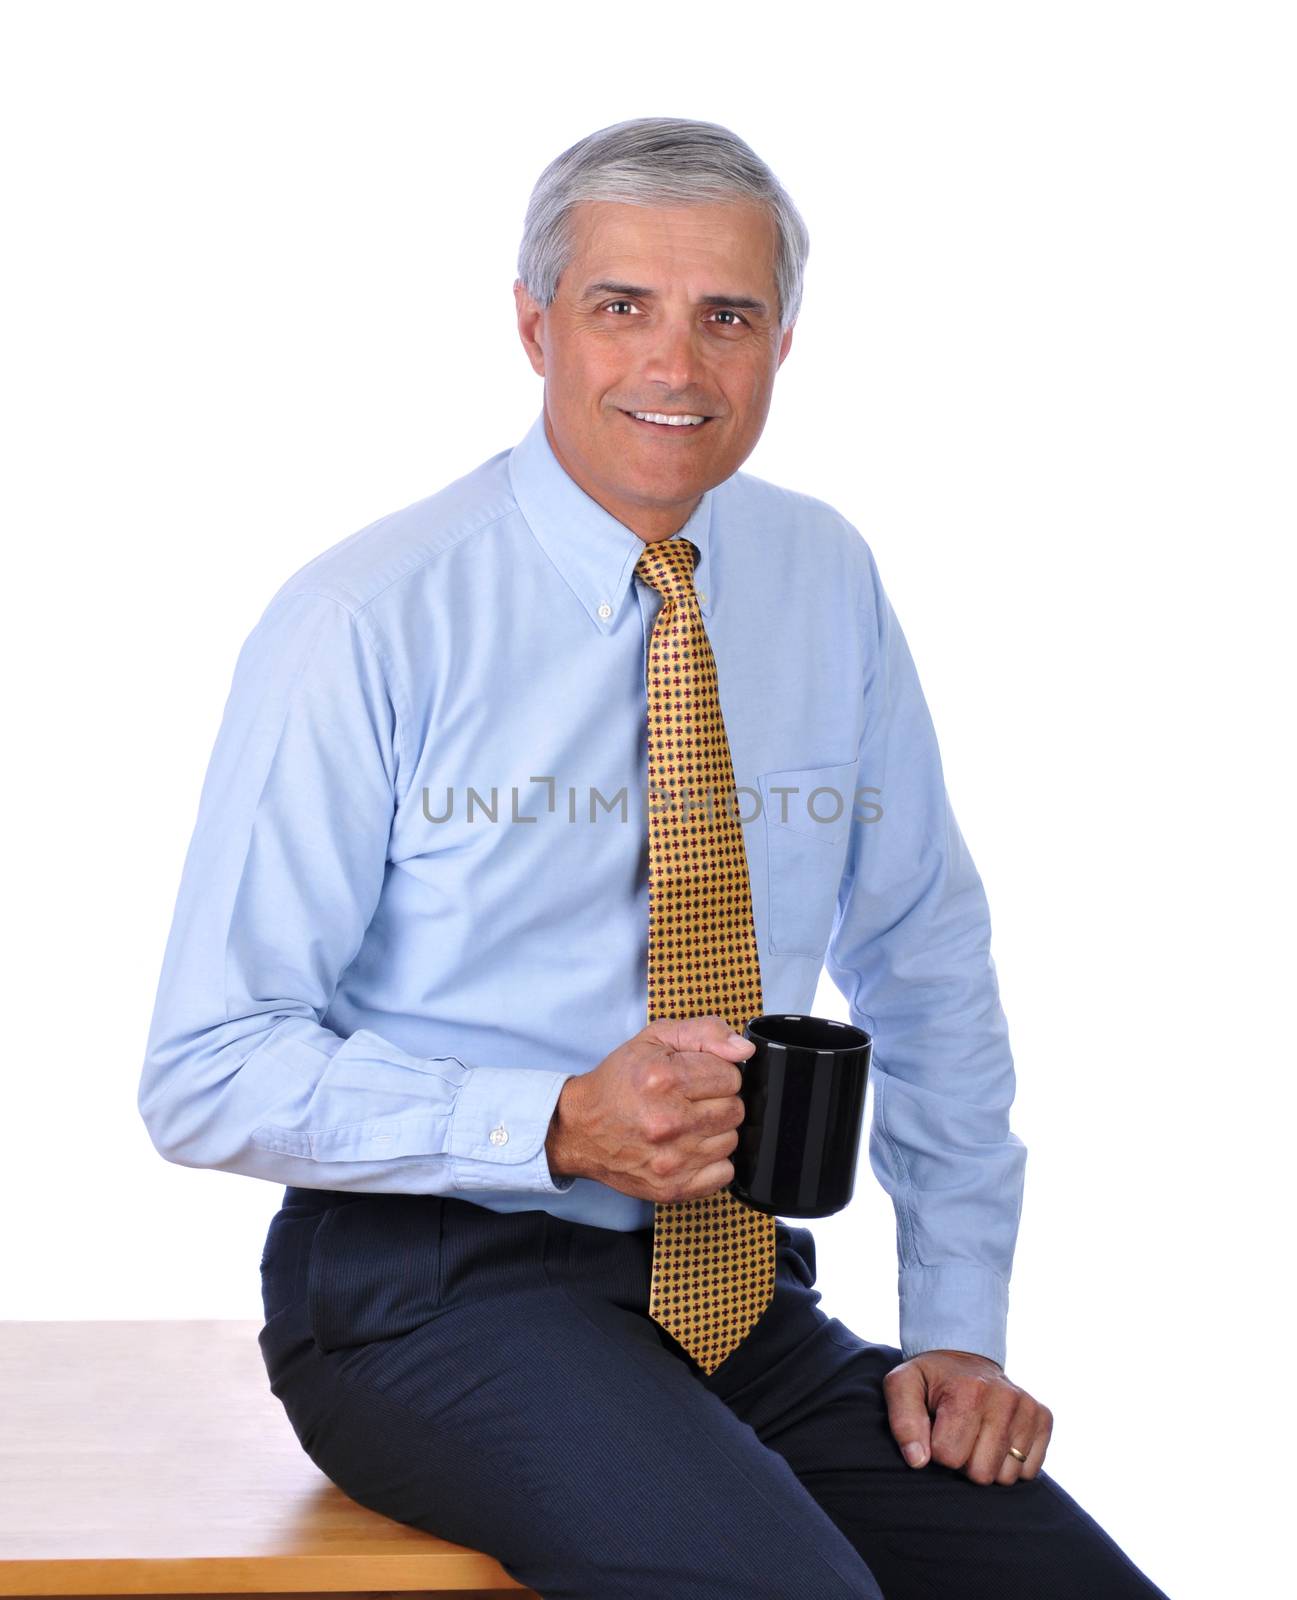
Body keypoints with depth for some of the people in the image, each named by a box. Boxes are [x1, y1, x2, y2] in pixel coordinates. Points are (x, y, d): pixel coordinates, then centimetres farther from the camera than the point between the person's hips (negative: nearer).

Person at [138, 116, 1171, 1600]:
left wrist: (958, 1325, 5)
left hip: (746, 1296, 5)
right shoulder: (366, 625, -10)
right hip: (438, 1284, -4)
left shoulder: (830, 581, 5)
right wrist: (561, 1129, -22)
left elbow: (928, 975, 13)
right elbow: (206, 1075, -9)